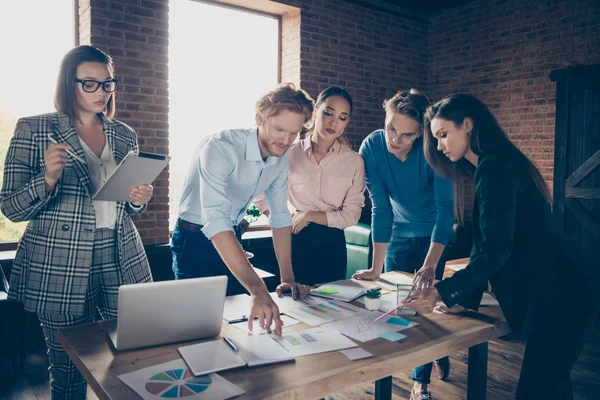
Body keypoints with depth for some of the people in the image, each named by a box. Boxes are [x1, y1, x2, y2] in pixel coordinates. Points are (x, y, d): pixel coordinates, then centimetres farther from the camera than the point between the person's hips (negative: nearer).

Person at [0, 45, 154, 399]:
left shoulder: (125, 135, 9)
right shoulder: (34, 130, -2)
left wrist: (139, 200, -5)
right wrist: (49, 178, -22)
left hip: (122, 263, 3)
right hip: (61, 269, -3)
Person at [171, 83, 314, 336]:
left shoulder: (281, 159, -8)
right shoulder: (220, 148, -30)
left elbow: (280, 216, 2)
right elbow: (215, 220, -42)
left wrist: (287, 277, -3)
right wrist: (257, 290, -50)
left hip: (231, 238, 6)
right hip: (195, 242, -6)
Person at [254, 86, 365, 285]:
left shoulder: (354, 161, -4)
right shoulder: (290, 153, -5)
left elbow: (351, 215, -7)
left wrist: (308, 215, -11)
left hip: (332, 244, 1)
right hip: (295, 240, 0)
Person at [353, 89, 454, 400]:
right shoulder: (371, 147, -22)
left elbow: (445, 207, -32)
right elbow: (380, 208, -22)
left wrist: (430, 265, -43)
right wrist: (376, 268, -25)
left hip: (432, 235, -2)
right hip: (398, 234, 3)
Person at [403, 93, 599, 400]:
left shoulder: (495, 167, -15)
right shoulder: (496, 165, 16)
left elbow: (495, 250, -24)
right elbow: (483, 246, 15)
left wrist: (443, 292, -24)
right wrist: (463, 298, 11)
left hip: (556, 298, -10)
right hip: (548, 298, 10)